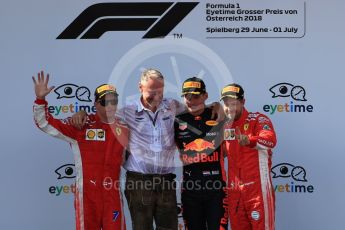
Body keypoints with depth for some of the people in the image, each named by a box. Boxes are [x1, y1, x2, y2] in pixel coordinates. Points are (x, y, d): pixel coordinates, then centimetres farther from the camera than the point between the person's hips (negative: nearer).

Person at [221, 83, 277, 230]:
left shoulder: (258, 120, -8)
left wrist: (249, 141, -47)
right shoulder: (225, 126, 12)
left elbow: (271, 140, -29)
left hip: (258, 187, -6)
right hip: (234, 189, 6)